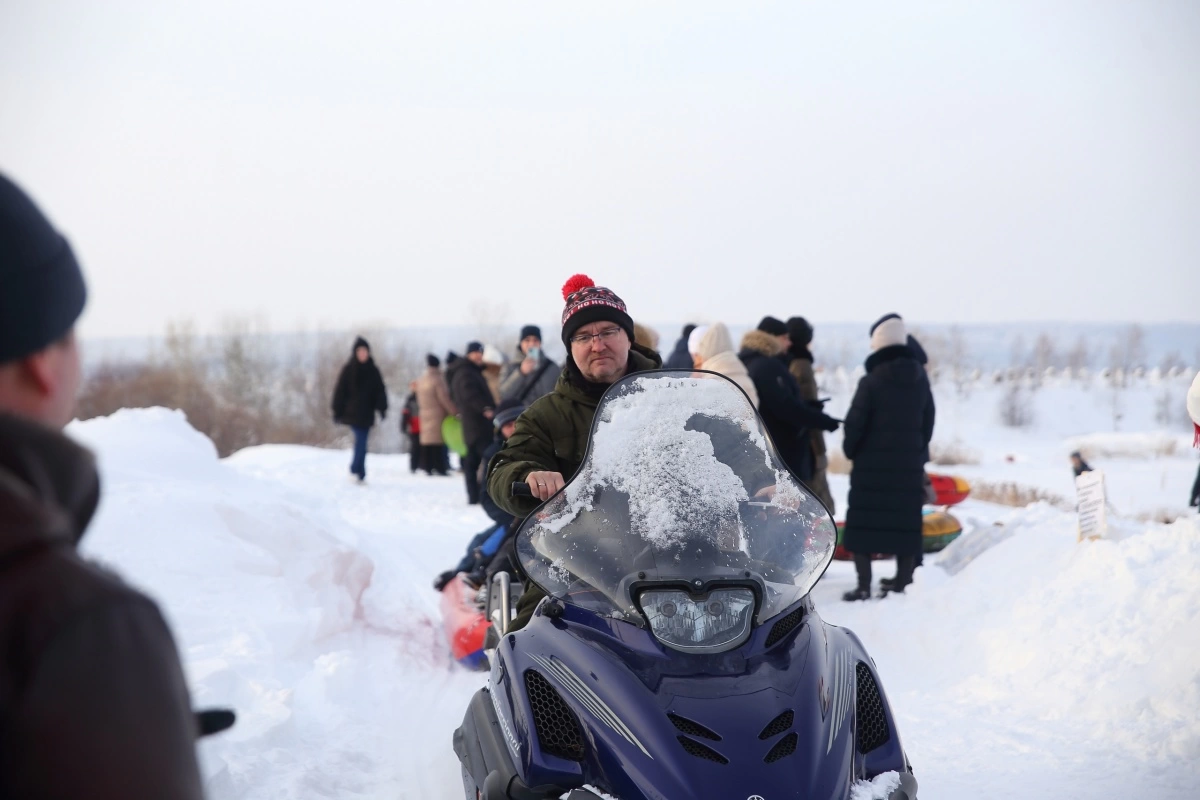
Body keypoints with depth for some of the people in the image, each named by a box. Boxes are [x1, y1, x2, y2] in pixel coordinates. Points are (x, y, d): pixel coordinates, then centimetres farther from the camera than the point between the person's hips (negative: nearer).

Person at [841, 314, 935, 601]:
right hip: (909, 465, 5)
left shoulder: (871, 382, -14)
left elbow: (854, 424, -11)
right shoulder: (920, 380, 4)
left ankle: (864, 586, -4)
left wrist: (851, 451, 6)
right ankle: (902, 582, 13)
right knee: (905, 524, 11)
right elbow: (928, 423, 10)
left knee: (862, 524, 1)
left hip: (871, 465, -5)